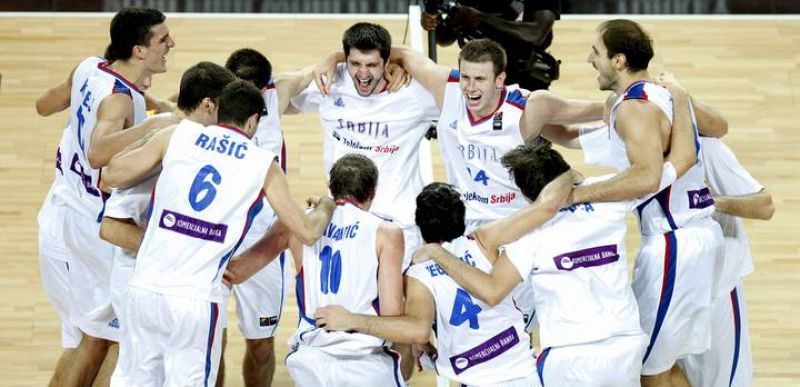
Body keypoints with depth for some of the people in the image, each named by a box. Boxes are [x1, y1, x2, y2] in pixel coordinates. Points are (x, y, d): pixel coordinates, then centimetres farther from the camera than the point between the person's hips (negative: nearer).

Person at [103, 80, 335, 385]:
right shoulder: (263, 165, 5)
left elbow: (112, 176, 12)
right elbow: (307, 231, 10)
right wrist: (325, 207, 32)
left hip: (146, 287, 2)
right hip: (195, 299, -2)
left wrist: (147, 140, 29)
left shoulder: (177, 135, 7)